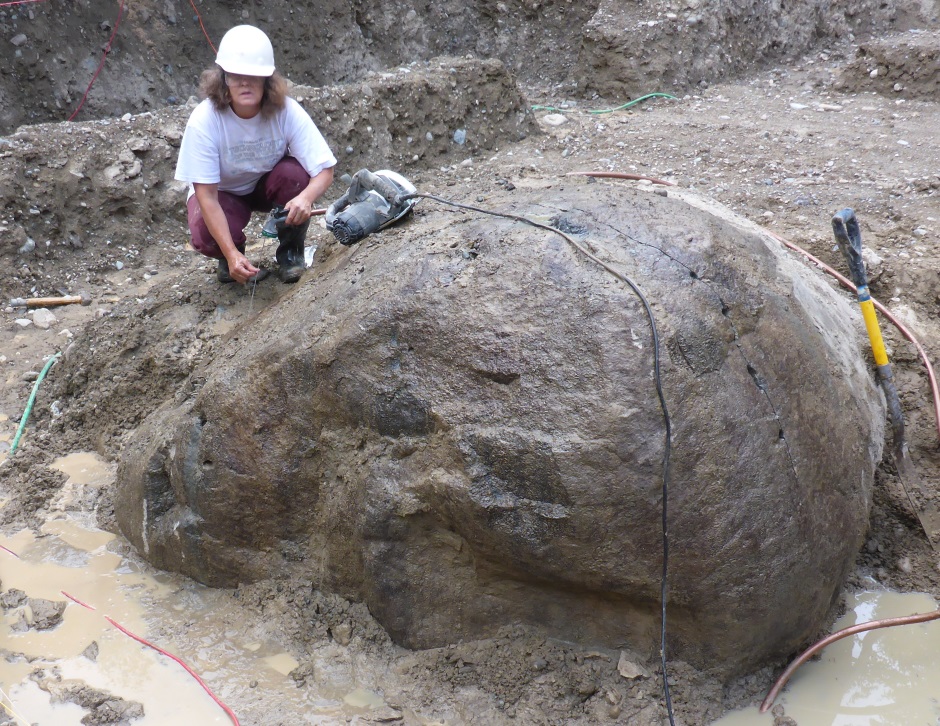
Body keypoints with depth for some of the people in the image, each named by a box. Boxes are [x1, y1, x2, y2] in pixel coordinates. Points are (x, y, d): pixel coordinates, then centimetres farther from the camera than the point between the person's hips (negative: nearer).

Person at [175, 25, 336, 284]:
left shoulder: (287, 111, -27)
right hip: (222, 193, -2)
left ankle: (290, 251, -5)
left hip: (269, 185, 2)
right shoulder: (204, 120, -30)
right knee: (207, 235, -32)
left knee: (294, 173, -31)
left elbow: (324, 170, -26)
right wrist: (231, 254, -40)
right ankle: (230, 258, 7)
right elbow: (206, 195, -29)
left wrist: (306, 198, -50)